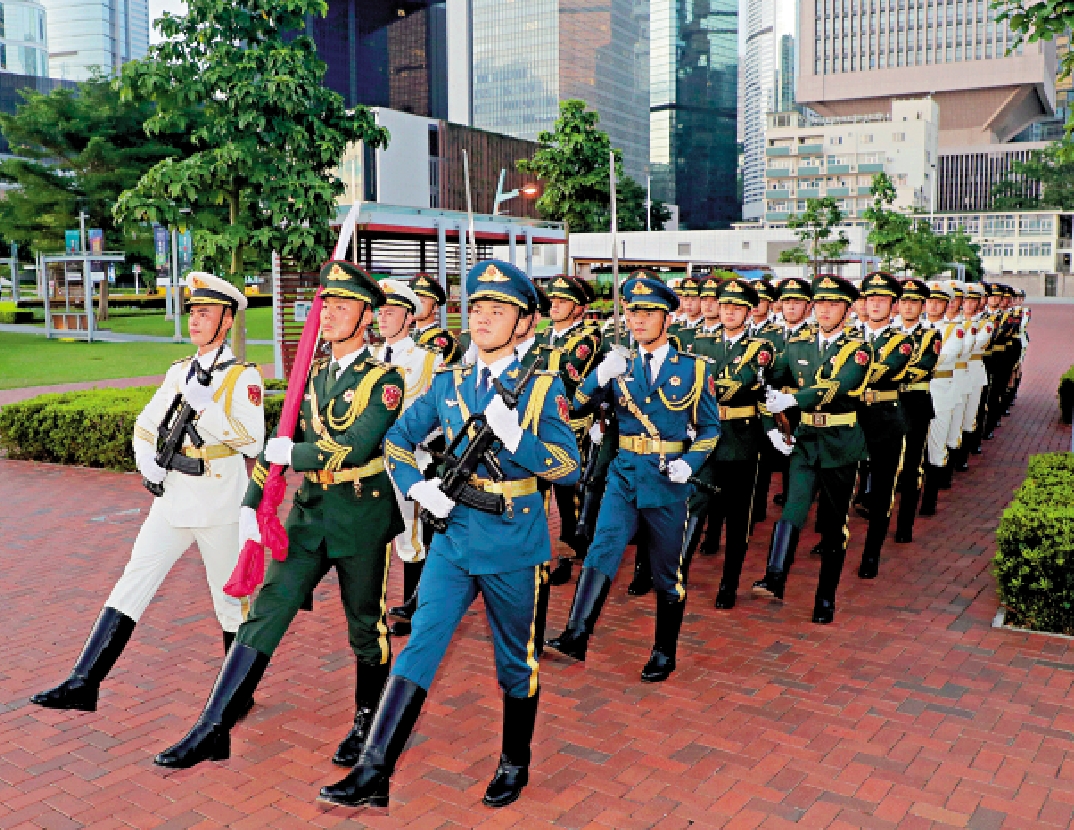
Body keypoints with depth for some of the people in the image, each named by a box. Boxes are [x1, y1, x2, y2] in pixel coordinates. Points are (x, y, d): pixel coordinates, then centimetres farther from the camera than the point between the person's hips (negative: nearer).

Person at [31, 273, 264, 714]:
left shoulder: (243, 376, -7)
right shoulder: (179, 372, 11)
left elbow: (253, 442, -16)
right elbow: (145, 424, 17)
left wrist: (207, 407, -25)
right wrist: (146, 459, -2)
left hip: (219, 509, -5)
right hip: (172, 502, 5)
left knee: (231, 600, 7)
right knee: (131, 585, 0)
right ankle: (83, 684, 3)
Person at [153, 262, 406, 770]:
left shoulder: (384, 380, -10)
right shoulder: (314, 378, 10)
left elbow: (353, 449, -23)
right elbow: (276, 445, 11)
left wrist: (290, 454, -12)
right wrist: (251, 505, 2)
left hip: (362, 520, -5)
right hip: (309, 515, 6)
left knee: (366, 624, 10)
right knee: (264, 614, 1)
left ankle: (369, 720, 30)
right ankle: (214, 729, 5)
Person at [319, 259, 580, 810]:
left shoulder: (543, 387, -5)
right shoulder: (447, 383, 5)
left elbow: (569, 467, -11)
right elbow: (396, 441, 14)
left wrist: (514, 437, -27)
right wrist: (420, 487, -5)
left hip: (513, 547, -2)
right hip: (453, 538, 3)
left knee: (516, 661, 13)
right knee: (419, 645, -6)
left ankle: (515, 764, 33)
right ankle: (374, 773, -3)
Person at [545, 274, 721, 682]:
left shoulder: (693, 368, 0)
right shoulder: (619, 365, 5)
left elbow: (710, 428, 5)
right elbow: (578, 405, -4)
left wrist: (689, 463, -12)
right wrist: (600, 376, -23)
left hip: (667, 480, -1)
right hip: (624, 476, 2)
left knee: (667, 571, 8)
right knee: (602, 550, -15)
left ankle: (664, 653, 21)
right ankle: (576, 636, -20)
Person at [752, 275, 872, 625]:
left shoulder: (857, 349, -5)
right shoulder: (796, 344, 6)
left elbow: (839, 385, -24)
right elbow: (768, 386, 9)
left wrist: (792, 399, -34)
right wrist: (771, 428, -4)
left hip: (841, 444, -2)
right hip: (804, 440, 2)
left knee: (834, 523, 7)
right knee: (793, 506, -19)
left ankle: (826, 597, 17)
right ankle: (775, 580, -29)